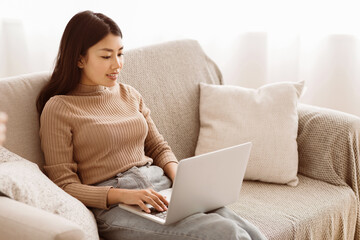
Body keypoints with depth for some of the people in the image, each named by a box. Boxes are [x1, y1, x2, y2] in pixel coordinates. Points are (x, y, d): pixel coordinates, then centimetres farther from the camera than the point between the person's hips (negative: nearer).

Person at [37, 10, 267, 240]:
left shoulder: (129, 94, 16)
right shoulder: (58, 108, -2)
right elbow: (65, 185, -5)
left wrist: (179, 176, -2)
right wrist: (123, 195, -19)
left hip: (162, 186, 6)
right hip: (113, 204, -6)